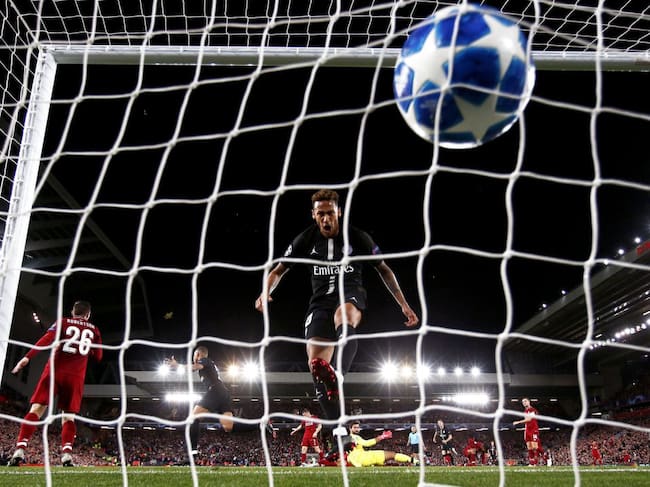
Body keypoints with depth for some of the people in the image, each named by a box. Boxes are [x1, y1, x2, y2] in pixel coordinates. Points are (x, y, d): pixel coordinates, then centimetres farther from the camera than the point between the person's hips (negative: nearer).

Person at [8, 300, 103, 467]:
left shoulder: (63, 322, 10)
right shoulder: (94, 330, 15)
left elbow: (47, 339, -8)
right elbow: (98, 356, 17)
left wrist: (28, 357, -17)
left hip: (55, 370, -1)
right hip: (76, 376, 1)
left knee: (36, 409, -1)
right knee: (68, 416, 5)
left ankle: (20, 450, -15)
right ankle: (67, 454, -12)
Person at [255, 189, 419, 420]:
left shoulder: (357, 237, 0)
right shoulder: (306, 240, 4)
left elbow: (384, 269, 10)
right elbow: (279, 270, 11)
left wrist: (404, 305, 5)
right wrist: (266, 292, -11)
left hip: (351, 293, -2)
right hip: (321, 300, 2)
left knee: (344, 313, -41)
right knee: (316, 363, -15)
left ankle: (338, 379, -58)